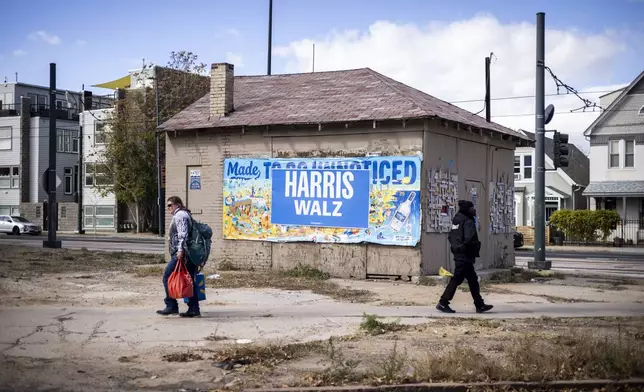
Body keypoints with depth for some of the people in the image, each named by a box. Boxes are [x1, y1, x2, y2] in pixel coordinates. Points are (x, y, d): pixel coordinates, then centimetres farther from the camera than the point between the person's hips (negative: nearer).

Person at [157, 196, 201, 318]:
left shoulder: (179, 215, -6)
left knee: (168, 278, -5)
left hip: (180, 254, -10)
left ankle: (171, 306, -5)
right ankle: (194, 308, 7)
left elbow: (183, 234, -19)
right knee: (190, 281, 7)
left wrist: (180, 249, -28)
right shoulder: (186, 214, 25)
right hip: (190, 254, 10)